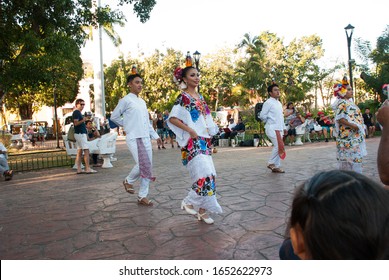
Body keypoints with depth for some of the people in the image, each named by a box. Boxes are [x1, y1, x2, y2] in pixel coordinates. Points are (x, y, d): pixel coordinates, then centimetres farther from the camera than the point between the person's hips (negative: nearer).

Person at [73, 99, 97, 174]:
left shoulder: (79, 113, 20)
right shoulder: (76, 112, -10)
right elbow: (76, 123, -22)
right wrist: (82, 120, -37)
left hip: (81, 133, 10)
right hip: (80, 134, -10)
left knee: (79, 151, 7)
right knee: (86, 150, -11)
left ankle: (79, 169, 8)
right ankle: (88, 169, -11)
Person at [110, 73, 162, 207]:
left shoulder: (142, 102, 17)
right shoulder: (126, 100, -4)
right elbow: (114, 116, 0)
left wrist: (155, 136, 17)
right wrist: (127, 125, 5)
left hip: (146, 138, 7)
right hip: (134, 138, -7)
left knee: (148, 167, 4)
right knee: (142, 165, -17)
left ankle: (142, 196, 13)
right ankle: (128, 181, 14)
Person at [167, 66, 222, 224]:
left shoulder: (200, 97, 15)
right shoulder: (183, 97, -7)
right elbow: (172, 118, -15)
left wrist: (209, 136, 13)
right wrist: (190, 130, -18)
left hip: (204, 141, 8)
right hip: (192, 142, -8)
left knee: (208, 174, 6)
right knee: (205, 174, -17)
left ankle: (202, 210, 17)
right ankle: (188, 202, 5)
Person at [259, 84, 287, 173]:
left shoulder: (279, 103, 18)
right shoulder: (268, 102, -9)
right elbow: (262, 115, -12)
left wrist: (284, 127, 19)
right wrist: (269, 122, 0)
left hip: (278, 129, 8)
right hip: (272, 128, -8)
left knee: (279, 146, 7)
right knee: (278, 146, -17)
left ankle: (276, 166, 14)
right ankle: (271, 163, -1)